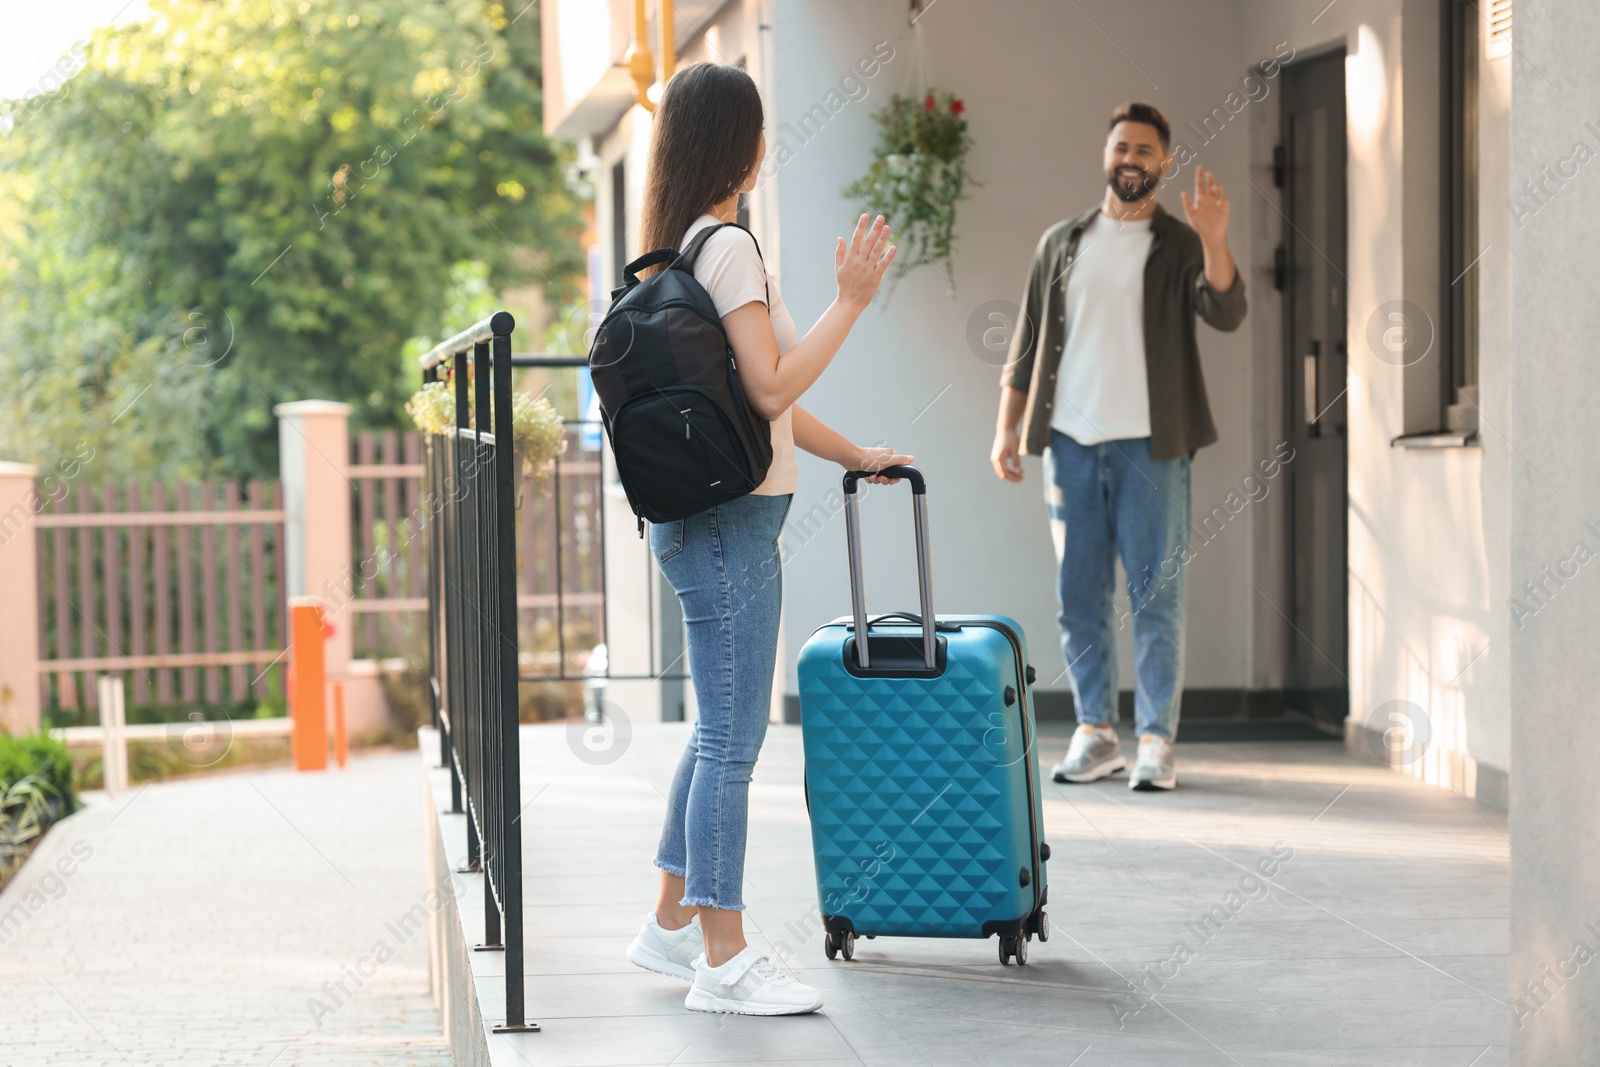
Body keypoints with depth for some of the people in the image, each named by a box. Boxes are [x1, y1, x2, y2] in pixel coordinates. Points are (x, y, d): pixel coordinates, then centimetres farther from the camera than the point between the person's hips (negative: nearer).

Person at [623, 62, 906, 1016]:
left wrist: (855, 456, 25)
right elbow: (771, 391, -21)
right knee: (732, 740, -7)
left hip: (713, 517, 10)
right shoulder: (728, 249, -15)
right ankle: (725, 962, -3)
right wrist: (852, 299, -16)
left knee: (722, 731, 18)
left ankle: (672, 924, 26)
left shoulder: (685, 248, 16)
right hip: (728, 520, -10)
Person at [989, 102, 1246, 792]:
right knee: (1079, 597, 5)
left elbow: (1226, 313, -14)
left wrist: (1214, 239, -28)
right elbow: (1028, 342, 15)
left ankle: (1156, 742, 1)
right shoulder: (1061, 244, 14)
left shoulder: (1179, 247, 4)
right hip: (1070, 442, 3)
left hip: (1149, 444, -3)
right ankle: (1095, 733, 14)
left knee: (1155, 598, -3)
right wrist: (1008, 427, 8)